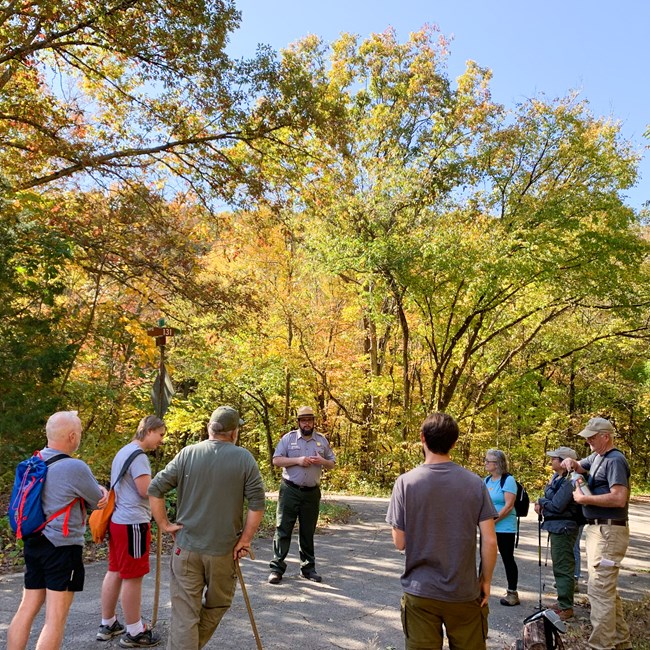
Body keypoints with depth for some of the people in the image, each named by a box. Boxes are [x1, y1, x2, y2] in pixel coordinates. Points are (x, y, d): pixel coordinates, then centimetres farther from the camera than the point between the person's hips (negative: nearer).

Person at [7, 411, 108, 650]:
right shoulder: (74, 467, -20)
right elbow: (98, 502, -7)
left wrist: (99, 488, -2)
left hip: (33, 543, 8)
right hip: (63, 547, -8)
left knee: (27, 610, 16)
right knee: (55, 619, 1)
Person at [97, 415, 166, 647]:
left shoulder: (123, 452, 16)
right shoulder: (138, 455, -17)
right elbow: (146, 490, -22)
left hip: (118, 520, 10)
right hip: (133, 523, -10)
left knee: (115, 571, 17)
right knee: (133, 576, -1)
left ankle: (107, 625, 27)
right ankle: (134, 633, 9)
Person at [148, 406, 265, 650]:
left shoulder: (188, 453, -1)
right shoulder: (244, 458, -6)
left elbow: (155, 489, -5)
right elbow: (257, 504, -10)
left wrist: (164, 524, 3)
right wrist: (245, 540, -2)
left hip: (186, 548, 1)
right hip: (224, 550, -1)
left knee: (184, 615, 6)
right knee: (217, 606, 23)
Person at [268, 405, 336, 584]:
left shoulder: (322, 440, 8)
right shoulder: (288, 438, -1)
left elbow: (332, 463, 14)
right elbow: (276, 460, -6)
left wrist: (322, 461, -9)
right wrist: (297, 460, -17)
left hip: (312, 493, 3)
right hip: (290, 491, -3)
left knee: (308, 532, 12)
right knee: (283, 529, -2)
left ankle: (308, 567, 22)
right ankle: (277, 567, 5)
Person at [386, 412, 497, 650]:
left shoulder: (405, 482, -11)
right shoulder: (474, 482, -7)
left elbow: (399, 543, -8)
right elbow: (490, 541, -8)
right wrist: (486, 580, 7)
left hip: (420, 592, -1)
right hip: (464, 593, 1)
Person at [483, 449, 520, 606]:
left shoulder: (508, 480, -11)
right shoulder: (487, 480, 10)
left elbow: (509, 505, -17)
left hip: (504, 527, -7)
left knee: (508, 559, 3)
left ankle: (512, 593, 13)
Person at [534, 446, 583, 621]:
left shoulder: (568, 482, -21)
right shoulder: (557, 477, 10)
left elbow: (556, 505, -23)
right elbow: (551, 499, 16)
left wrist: (541, 501, -6)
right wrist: (542, 505, -4)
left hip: (563, 528, -10)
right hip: (556, 527, 10)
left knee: (563, 568, -3)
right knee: (559, 566, 18)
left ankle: (566, 608, 5)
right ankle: (563, 602, 29)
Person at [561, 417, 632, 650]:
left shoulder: (615, 460, -16)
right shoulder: (595, 457, 12)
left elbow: (619, 498, -26)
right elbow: (580, 467, 29)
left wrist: (583, 498, -18)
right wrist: (571, 463, 4)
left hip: (609, 532, -10)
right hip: (596, 529, 10)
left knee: (599, 589, -10)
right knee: (608, 588, 19)